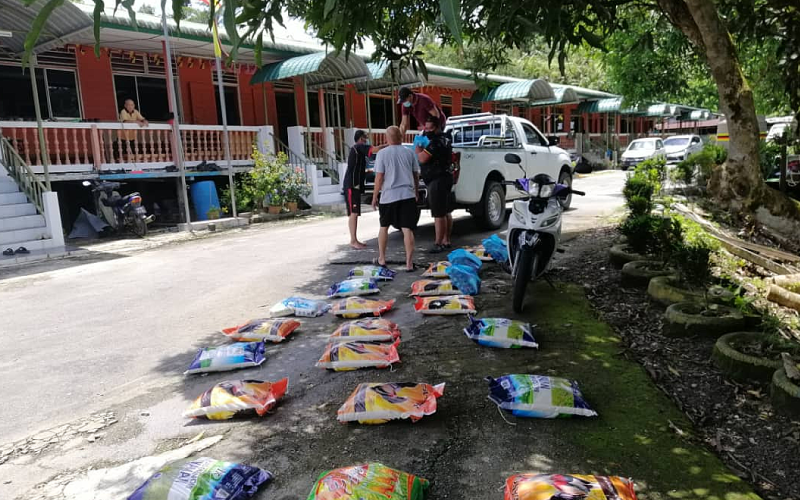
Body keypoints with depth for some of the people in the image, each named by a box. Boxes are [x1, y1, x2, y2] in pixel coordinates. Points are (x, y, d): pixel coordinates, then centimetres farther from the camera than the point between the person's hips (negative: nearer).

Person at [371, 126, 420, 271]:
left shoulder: (382, 154, -3)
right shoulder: (409, 152, 5)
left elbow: (379, 177, -6)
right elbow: (416, 175, 10)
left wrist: (374, 196, 2)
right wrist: (417, 192, 24)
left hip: (388, 196, -1)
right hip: (407, 195, 1)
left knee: (384, 227, 18)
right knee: (407, 229, -3)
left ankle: (381, 259, 24)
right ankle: (409, 263, -5)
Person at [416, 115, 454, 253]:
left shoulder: (436, 142, -17)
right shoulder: (445, 138, 14)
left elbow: (422, 158, -23)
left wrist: (418, 147, -6)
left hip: (437, 181, -11)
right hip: (446, 178, 11)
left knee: (439, 214, -9)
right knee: (446, 212, 14)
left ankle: (438, 244, -7)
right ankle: (446, 241, 23)